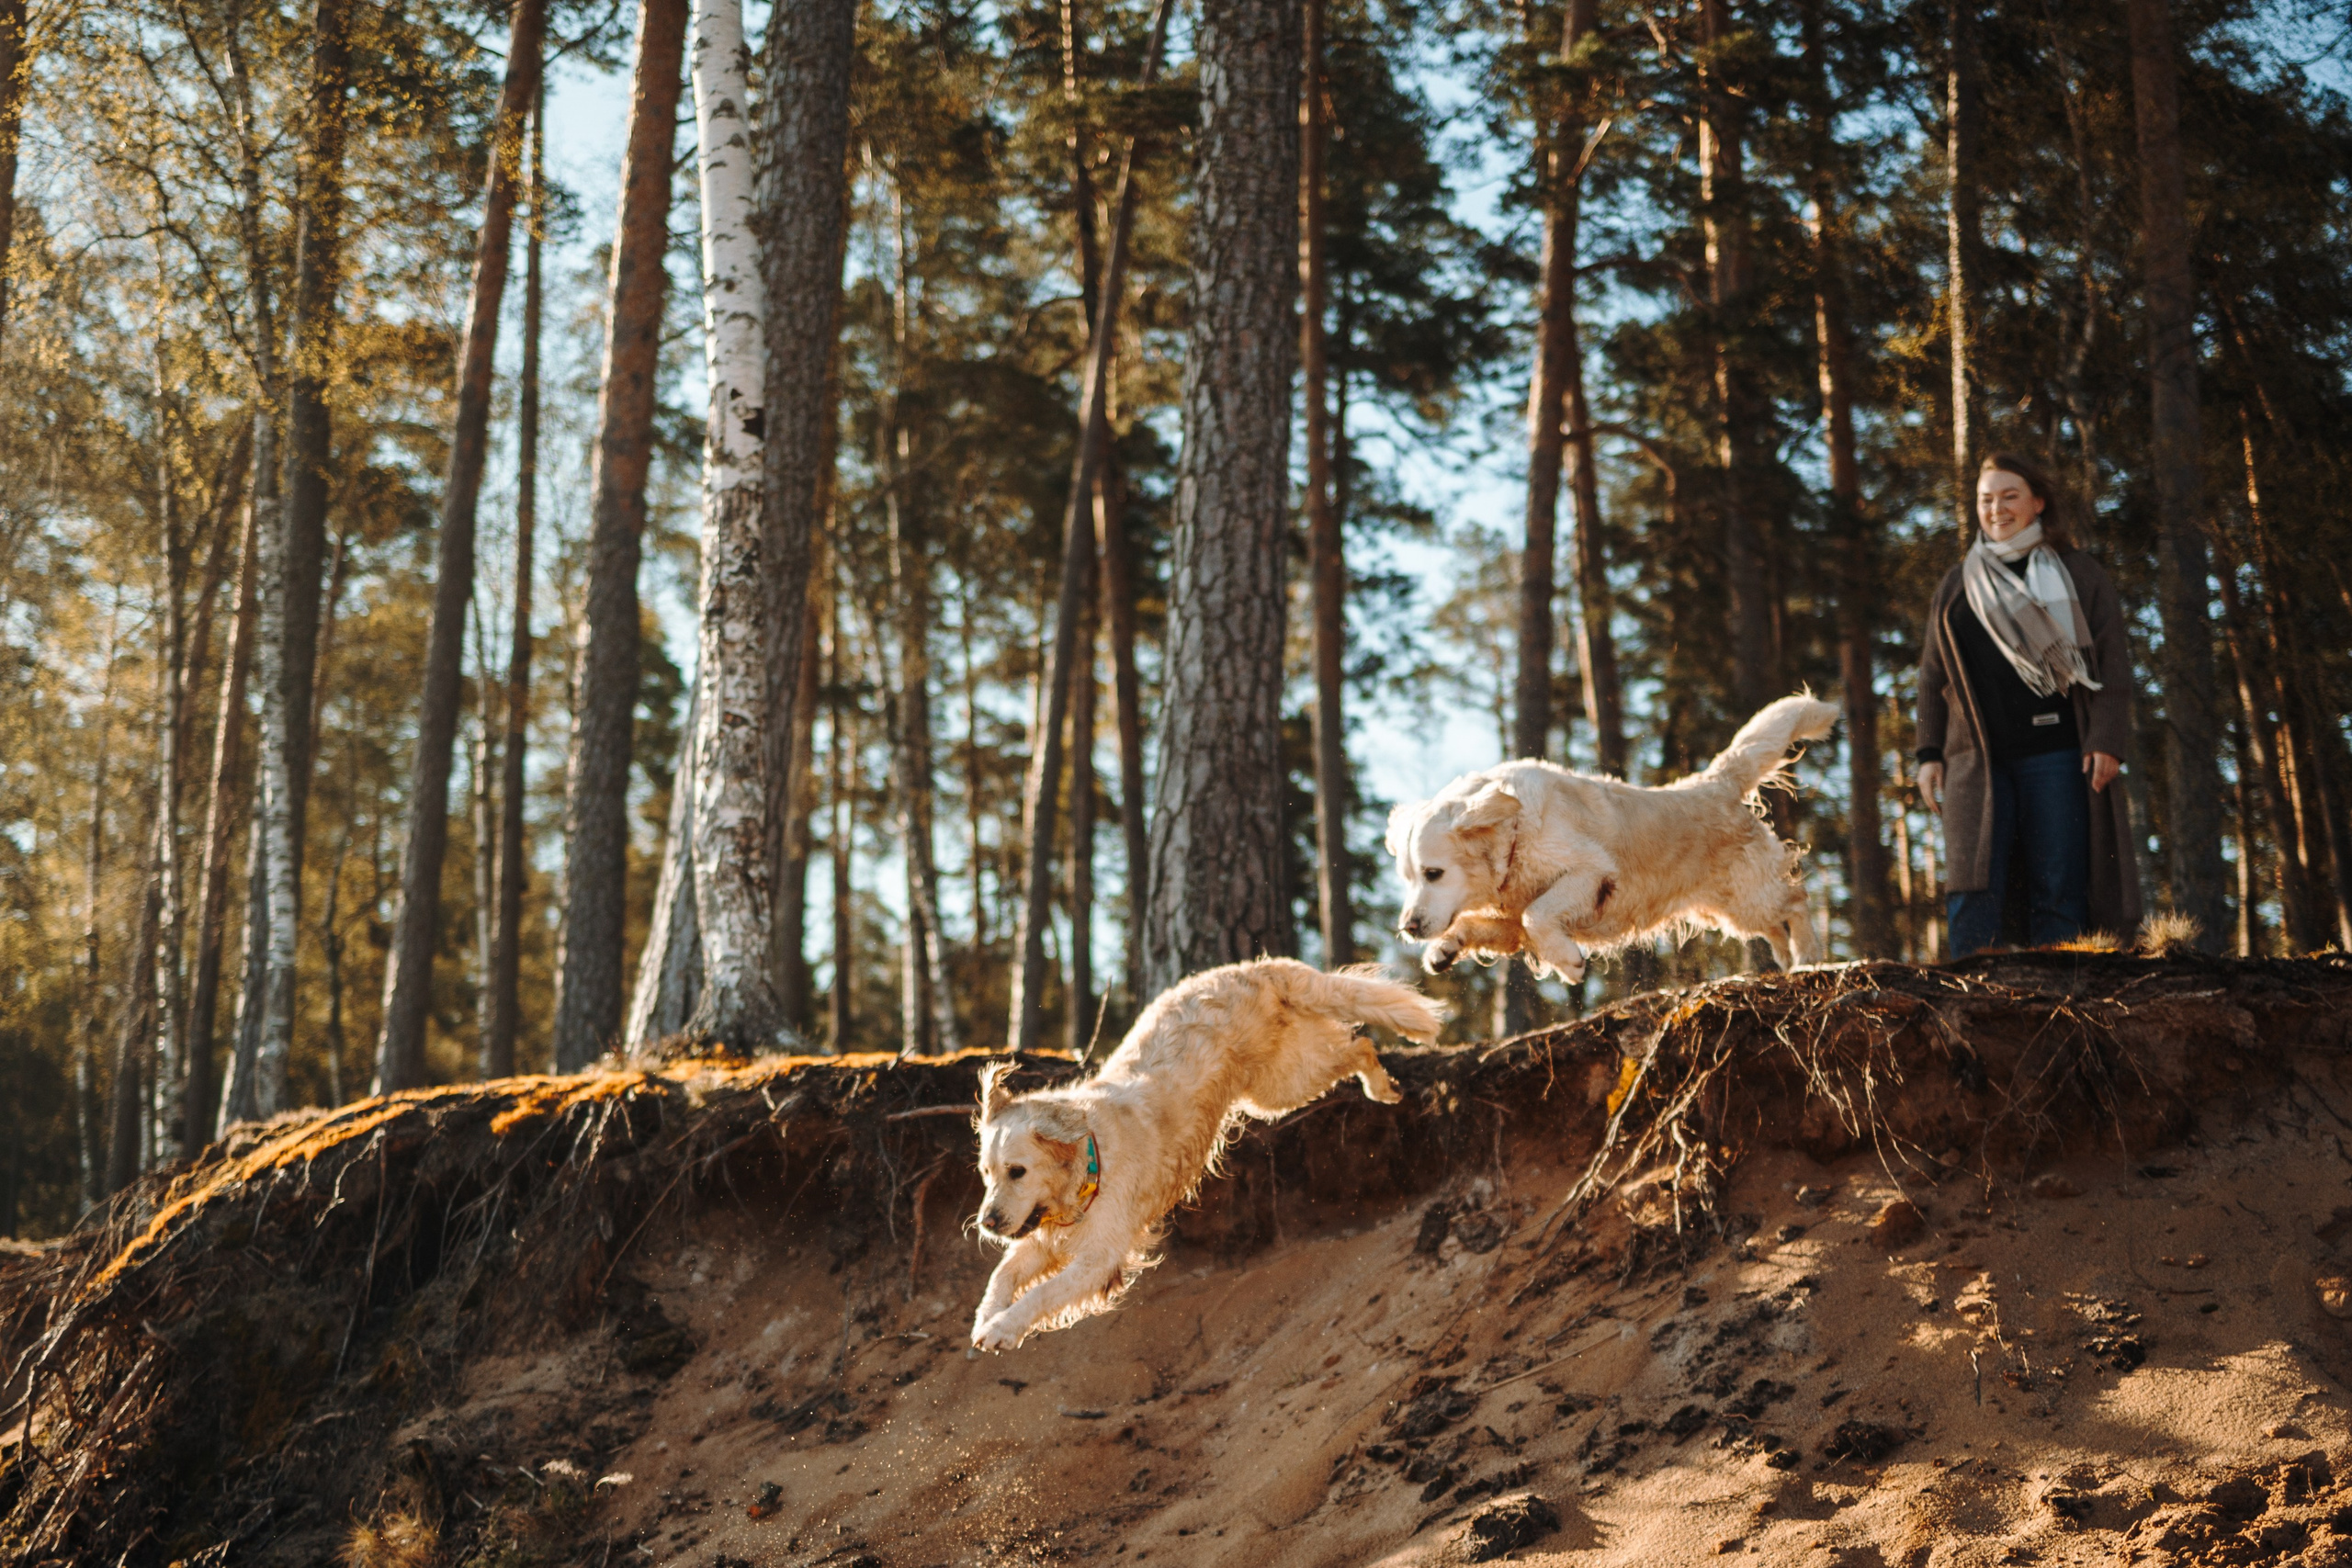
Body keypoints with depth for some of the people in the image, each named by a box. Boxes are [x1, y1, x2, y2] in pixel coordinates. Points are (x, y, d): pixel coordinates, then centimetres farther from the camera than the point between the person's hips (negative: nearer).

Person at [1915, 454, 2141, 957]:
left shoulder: (2077, 575, 10)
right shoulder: (1956, 586, 18)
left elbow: (2112, 660, 4)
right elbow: (1933, 676, 18)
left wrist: (2107, 740, -8)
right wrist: (1929, 754, 7)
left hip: (2056, 755, -2)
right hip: (1977, 761, 2)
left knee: (2058, 891, -4)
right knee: (1973, 891, -9)